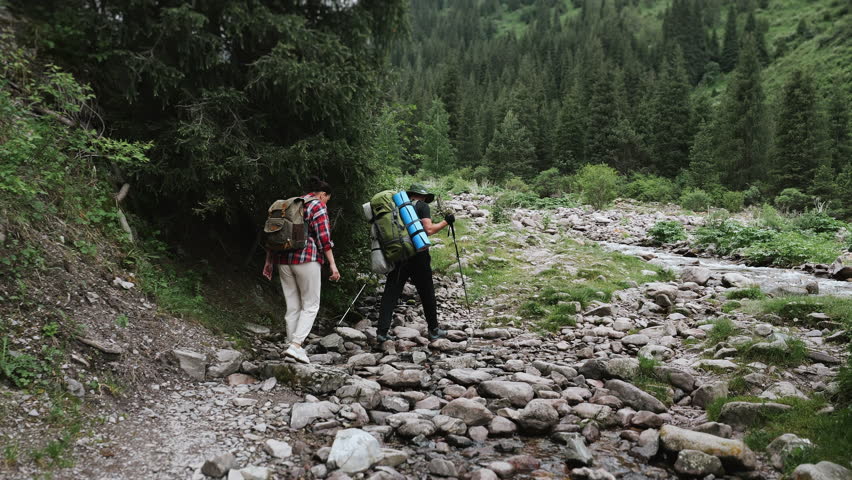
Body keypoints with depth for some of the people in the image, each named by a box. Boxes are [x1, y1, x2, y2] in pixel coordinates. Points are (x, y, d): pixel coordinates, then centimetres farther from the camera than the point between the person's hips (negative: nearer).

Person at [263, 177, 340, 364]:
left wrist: (269, 261, 23)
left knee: (292, 306, 11)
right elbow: (323, 238, -11)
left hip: (284, 260, 7)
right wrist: (332, 264, -10)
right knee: (311, 305, 1)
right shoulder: (318, 206, -1)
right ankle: (295, 345, -12)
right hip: (307, 259, -7)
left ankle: (294, 347, 12)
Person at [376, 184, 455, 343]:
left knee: (391, 293, 3)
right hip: (417, 254, -4)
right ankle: (433, 330, 19)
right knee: (427, 293, 9)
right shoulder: (422, 206, 3)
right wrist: (446, 221, 4)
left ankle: (382, 331, -4)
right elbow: (429, 230, -7)